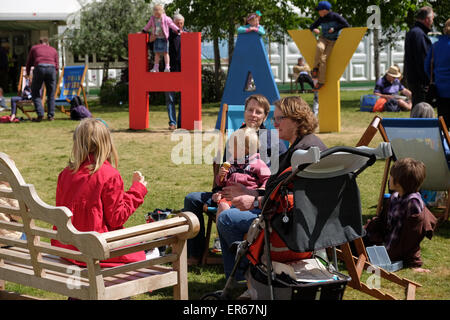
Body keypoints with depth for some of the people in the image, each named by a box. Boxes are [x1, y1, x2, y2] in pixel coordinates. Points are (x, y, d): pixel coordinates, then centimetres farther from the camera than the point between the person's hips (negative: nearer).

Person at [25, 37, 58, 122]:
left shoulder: (34, 48, 25)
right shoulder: (53, 50, 27)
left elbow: (29, 63, 29)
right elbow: (57, 65, 22)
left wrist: (28, 74, 44)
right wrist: (55, 74, 35)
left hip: (39, 68, -2)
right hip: (51, 68, 2)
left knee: (35, 93, 7)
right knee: (51, 94, 12)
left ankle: (40, 114, -6)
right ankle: (51, 115, 9)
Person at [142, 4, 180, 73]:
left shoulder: (166, 19, -8)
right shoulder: (152, 19, 3)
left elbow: (172, 25, -3)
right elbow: (148, 25, 16)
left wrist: (178, 30, -8)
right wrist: (143, 31, 18)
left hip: (164, 38, -3)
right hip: (156, 38, 3)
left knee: (165, 52, -5)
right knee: (157, 53, 6)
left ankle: (167, 67, -7)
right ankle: (156, 67, 8)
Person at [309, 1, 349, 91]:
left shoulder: (335, 16, -10)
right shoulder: (321, 19, 4)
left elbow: (346, 25, -13)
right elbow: (312, 26, 15)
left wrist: (335, 29, -16)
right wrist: (314, 29, -9)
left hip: (333, 41, -3)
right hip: (323, 38, 3)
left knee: (323, 59, -16)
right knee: (319, 48, -34)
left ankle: (321, 81, -8)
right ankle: (315, 67, -18)